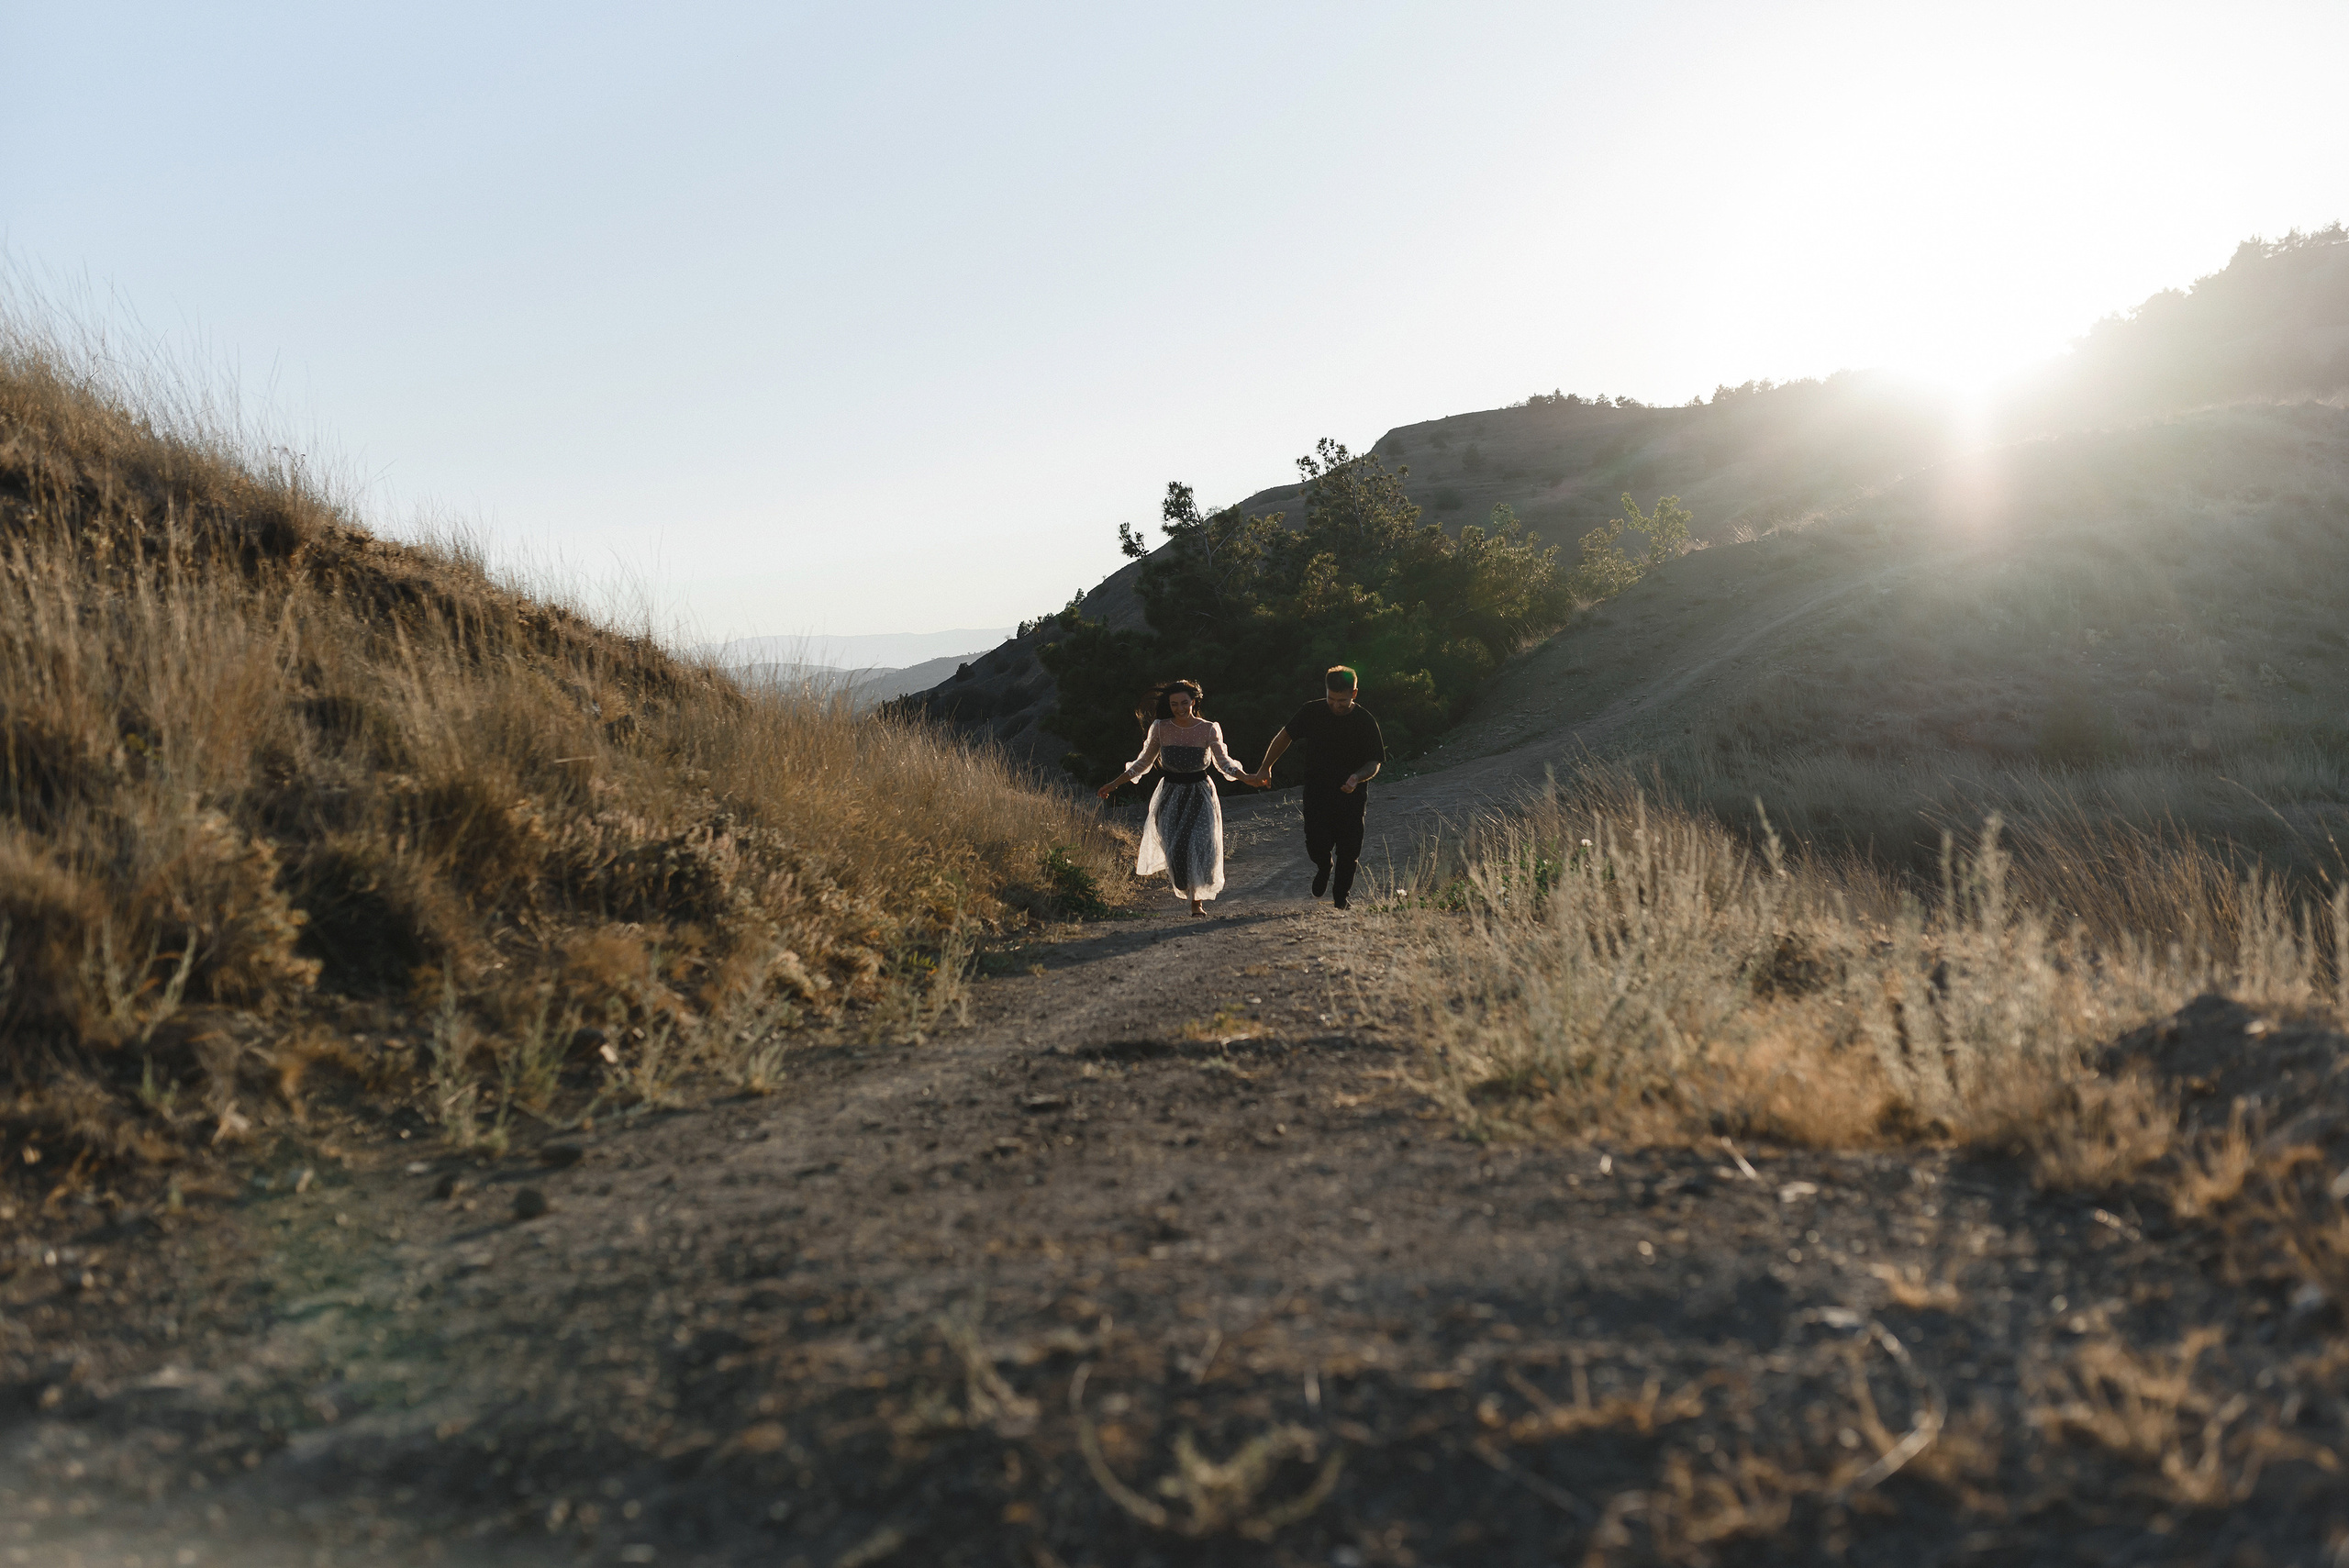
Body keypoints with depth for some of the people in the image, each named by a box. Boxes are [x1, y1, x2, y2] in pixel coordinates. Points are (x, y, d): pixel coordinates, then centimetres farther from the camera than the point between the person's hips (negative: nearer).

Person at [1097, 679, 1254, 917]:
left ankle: (1197, 900, 4)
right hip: (1170, 794, 1)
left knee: (1201, 845, -12)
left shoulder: (1209, 730, -4)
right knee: (1174, 846, -13)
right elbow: (1144, 762, 7)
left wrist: (1246, 777, -12)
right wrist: (1114, 784, 5)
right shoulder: (1160, 728, -2)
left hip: (1200, 793, -1)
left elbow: (1223, 762, 3)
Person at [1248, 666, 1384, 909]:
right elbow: (1285, 736, 13)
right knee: (1317, 844, -13)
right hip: (1317, 793, 0)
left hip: (1351, 796, 0)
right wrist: (1265, 768, 11)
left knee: (1348, 852, 1)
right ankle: (1324, 867, 22)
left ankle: (1341, 897, 22)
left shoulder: (1366, 722, -5)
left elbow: (1374, 764, -1)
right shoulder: (1312, 713, -2)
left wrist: (1357, 777, -23)